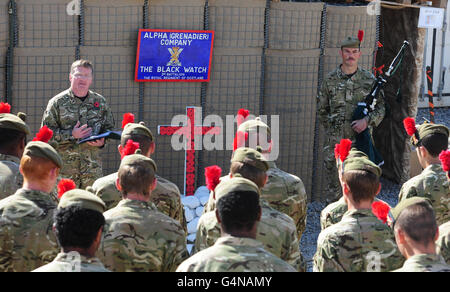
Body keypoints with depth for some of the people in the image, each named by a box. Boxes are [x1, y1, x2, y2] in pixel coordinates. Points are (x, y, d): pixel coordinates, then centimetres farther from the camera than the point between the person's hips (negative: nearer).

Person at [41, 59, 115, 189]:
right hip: (64, 165, -2)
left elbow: (109, 127, 20)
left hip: (93, 166, 3)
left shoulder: (100, 102, 11)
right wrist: (71, 135, -13)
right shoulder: (57, 102, 1)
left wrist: (102, 141, -1)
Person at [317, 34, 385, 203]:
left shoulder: (369, 80, 3)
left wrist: (367, 121, -11)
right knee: (334, 185, 5)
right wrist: (331, 128, 9)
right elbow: (321, 110, 14)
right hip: (335, 142, 1)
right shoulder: (331, 80, 4)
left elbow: (381, 108, 5)